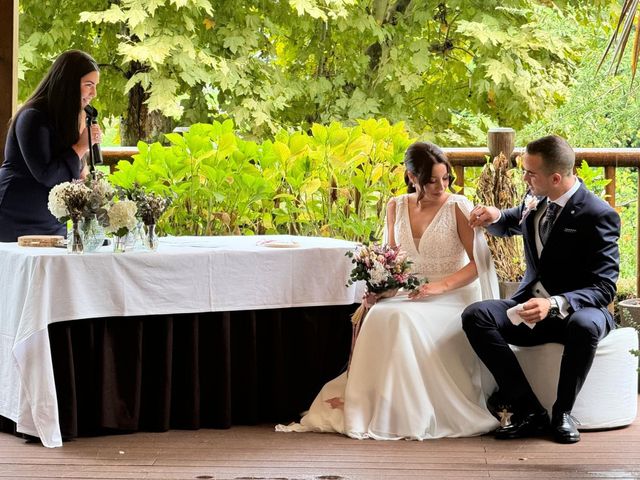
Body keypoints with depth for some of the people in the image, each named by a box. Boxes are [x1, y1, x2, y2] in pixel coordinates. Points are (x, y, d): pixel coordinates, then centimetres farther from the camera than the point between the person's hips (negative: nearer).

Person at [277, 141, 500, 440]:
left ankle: (405, 409, -25)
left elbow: (479, 262, -7)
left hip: (451, 299, -4)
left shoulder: (458, 207, -5)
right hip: (407, 296, 4)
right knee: (378, 317, -29)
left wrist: (442, 285, -21)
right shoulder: (396, 208, 9)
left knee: (403, 320, -34)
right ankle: (365, 402, -23)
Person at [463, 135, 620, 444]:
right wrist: (495, 217, 2)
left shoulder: (598, 216, -15)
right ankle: (529, 410, -24)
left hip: (575, 311, -6)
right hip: (531, 307, 6)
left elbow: (604, 288, -20)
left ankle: (563, 411, -16)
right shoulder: (535, 202, 4)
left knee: (584, 326, -41)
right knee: (475, 316, -22)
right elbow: (511, 224, 29)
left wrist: (555, 304, -38)